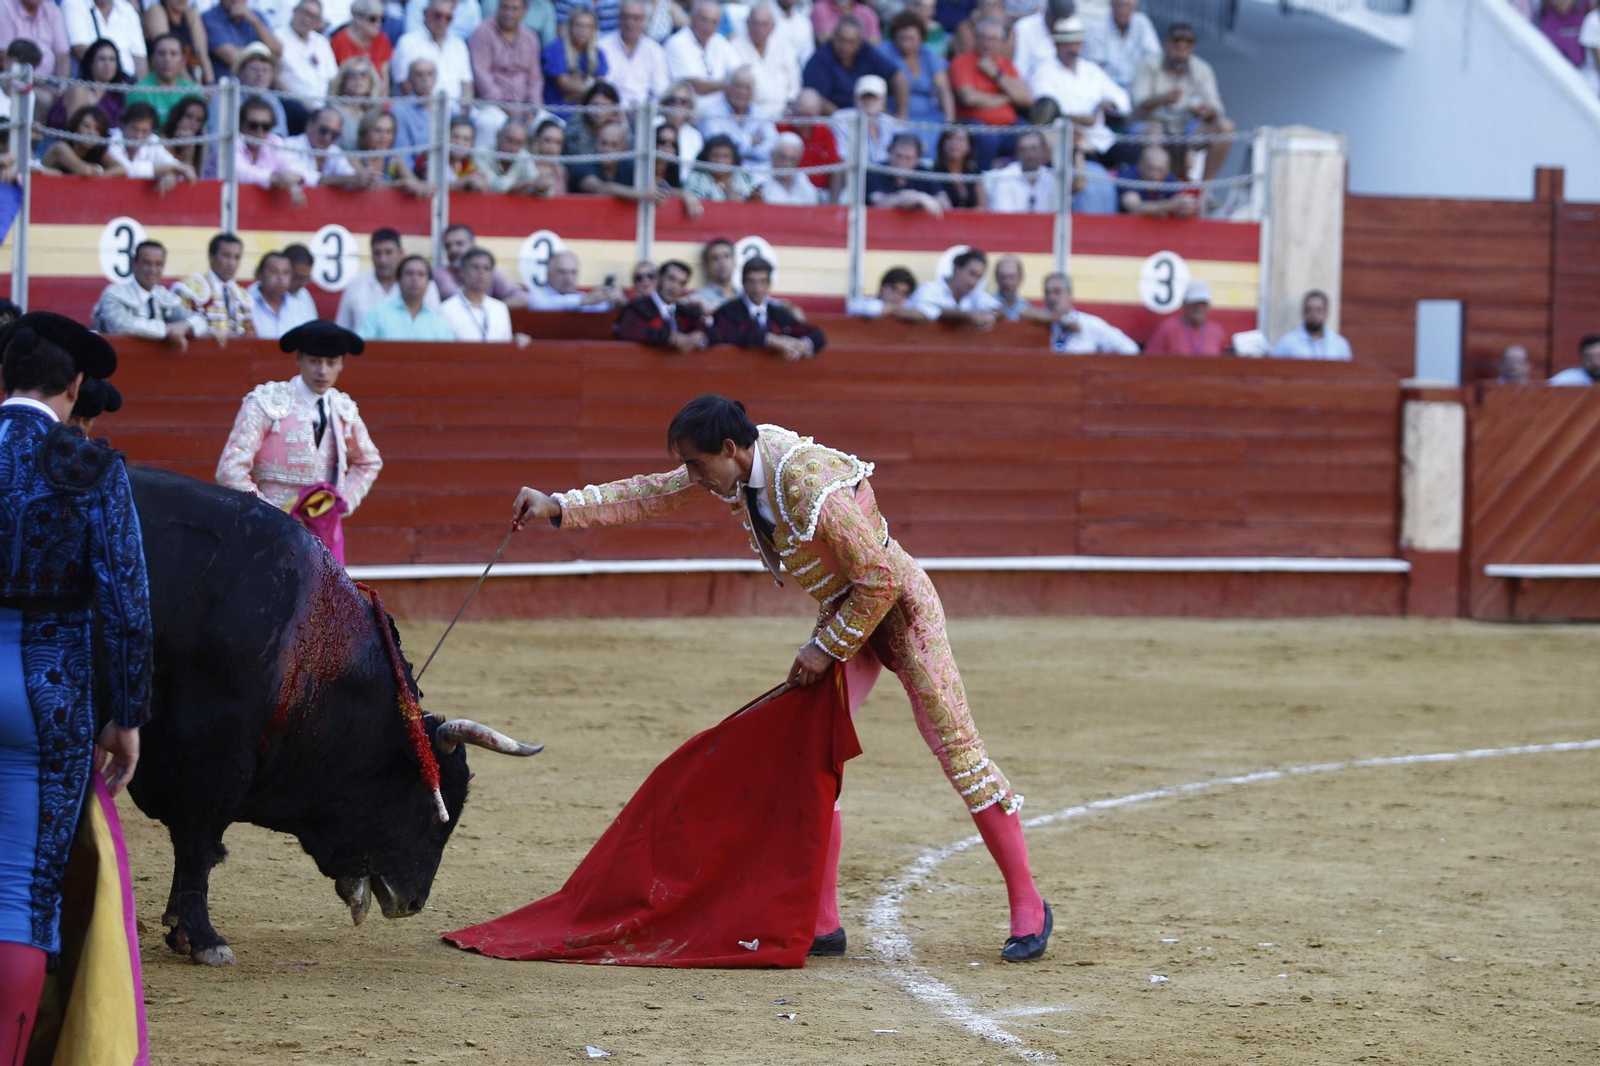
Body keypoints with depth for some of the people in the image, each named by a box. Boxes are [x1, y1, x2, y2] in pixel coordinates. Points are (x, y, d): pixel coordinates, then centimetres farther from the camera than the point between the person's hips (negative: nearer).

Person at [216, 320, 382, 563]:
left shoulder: (344, 410, 10)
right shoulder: (266, 404, -7)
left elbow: (369, 463, 26)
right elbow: (230, 471, -12)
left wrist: (345, 502, 8)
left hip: (327, 532, 5)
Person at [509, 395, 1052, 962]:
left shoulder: (809, 486, -33)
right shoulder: (745, 463, -9)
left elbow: (881, 579, -27)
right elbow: (654, 494, 3)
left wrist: (827, 648, -18)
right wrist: (558, 506, -2)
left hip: (900, 608, -8)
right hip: (844, 614, 8)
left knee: (959, 754, -4)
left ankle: (1028, 906, 6)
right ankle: (822, 923, 5)